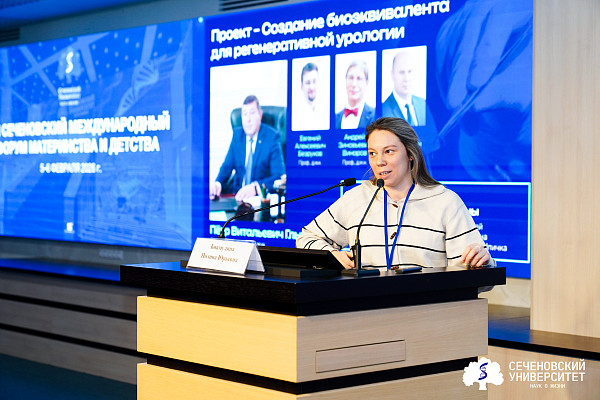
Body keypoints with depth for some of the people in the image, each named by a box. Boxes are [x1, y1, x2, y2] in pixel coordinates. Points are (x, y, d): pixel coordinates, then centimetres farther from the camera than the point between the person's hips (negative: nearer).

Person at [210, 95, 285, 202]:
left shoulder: (272, 137, -7)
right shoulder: (237, 134, 10)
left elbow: (279, 177, -17)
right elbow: (227, 166, 10)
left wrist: (255, 188, -34)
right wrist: (218, 183, -14)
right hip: (237, 194, 5)